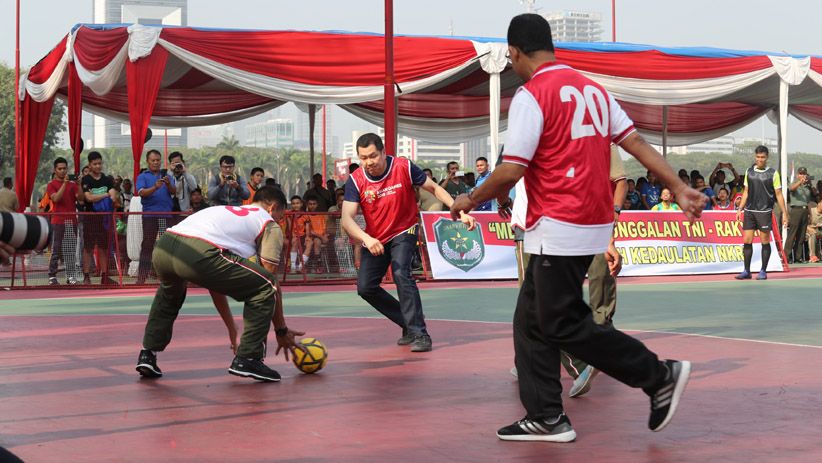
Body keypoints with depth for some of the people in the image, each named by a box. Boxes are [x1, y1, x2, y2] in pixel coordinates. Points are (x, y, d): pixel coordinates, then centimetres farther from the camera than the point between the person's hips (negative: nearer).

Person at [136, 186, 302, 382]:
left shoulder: (227, 211, 41)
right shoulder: (270, 225, 22)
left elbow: (216, 283, 42)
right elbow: (271, 283, 16)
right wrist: (281, 330, 26)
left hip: (161, 248, 8)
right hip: (198, 253, -8)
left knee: (169, 293, 41)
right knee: (265, 287, 9)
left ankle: (147, 355, 34)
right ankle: (247, 359, 6)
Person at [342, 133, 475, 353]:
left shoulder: (403, 167, -19)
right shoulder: (355, 181, -17)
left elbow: (434, 188, -7)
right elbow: (347, 218, -25)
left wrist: (460, 212, -15)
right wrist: (366, 239, -44)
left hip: (404, 232, -3)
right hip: (375, 240, 4)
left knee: (400, 273, -26)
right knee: (365, 287, -2)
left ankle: (419, 334, -22)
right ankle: (409, 324, 15)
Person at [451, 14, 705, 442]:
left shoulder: (531, 95, -11)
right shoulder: (592, 89, 13)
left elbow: (511, 171, -15)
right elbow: (636, 142, 8)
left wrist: (471, 199, 1)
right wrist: (678, 187, 7)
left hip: (557, 227, -9)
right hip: (594, 224, 9)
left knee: (564, 325, 0)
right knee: (532, 321, 14)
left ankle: (660, 376, 1)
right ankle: (546, 418, 15)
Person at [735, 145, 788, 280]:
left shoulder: (773, 173, -2)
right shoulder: (749, 172, 9)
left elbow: (779, 194, -1)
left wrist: (784, 213, -5)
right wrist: (740, 209, 10)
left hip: (764, 212, -3)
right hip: (749, 211, 3)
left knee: (765, 241, 1)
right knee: (747, 241, 0)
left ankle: (763, 272, 9)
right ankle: (747, 271, 7)